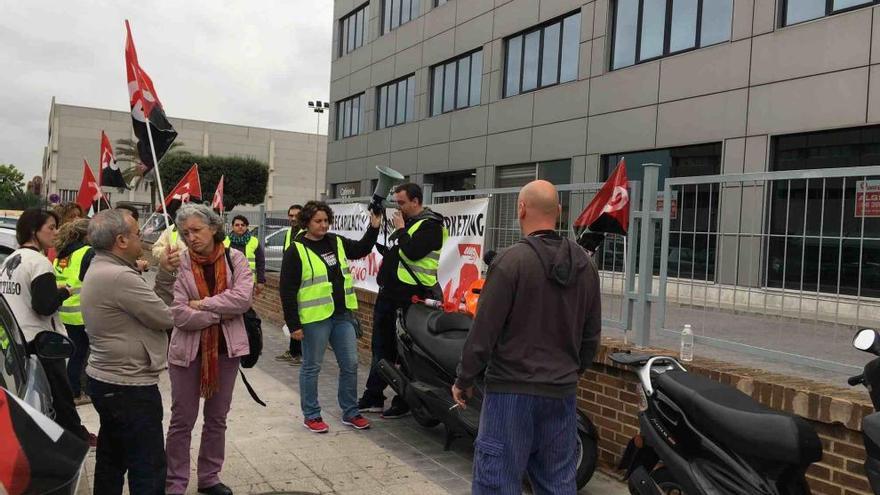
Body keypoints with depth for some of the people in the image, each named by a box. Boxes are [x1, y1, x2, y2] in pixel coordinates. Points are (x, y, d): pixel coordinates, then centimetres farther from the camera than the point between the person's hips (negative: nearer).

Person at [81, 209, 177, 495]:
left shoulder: (100, 269, 9)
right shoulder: (119, 276, -24)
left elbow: (148, 304, 10)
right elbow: (166, 317, -19)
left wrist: (165, 274, 1)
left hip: (106, 379, 11)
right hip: (129, 386, -11)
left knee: (111, 461, 21)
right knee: (148, 470, -1)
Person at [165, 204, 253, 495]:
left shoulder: (234, 258, -4)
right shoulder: (179, 263, -10)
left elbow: (243, 297, -18)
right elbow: (178, 315, -18)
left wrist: (202, 303, -18)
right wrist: (222, 313, -17)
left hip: (226, 349, 2)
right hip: (187, 350, -2)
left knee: (217, 418, 16)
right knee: (182, 421, 8)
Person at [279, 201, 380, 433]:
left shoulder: (337, 242, 8)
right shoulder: (296, 251, -10)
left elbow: (361, 249, 25)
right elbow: (287, 290, -11)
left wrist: (374, 227, 10)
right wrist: (294, 324, -13)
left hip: (343, 315, 6)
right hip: (315, 318, -6)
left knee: (350, 364, 10)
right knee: (311, 367, 7)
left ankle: (350, 412, 24)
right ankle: (311, 415, 22)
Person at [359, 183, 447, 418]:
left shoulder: (430, 225, -11)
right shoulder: (407, 222, 17)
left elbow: (412, 252, -24)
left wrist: (401, 229, -13)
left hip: (410, 295, -9)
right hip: (389, 292, 9)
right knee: (381, 346, 14)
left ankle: (404, 402, 11)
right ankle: (373, 397, 24)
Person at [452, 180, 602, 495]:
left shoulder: (511, 261, -15)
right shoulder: (585, 265, 4)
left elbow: (484, 331, -14)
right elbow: (591, 335, 11)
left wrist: (464, 380, -2)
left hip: (513, 390, -6)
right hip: (562, 392, 6)